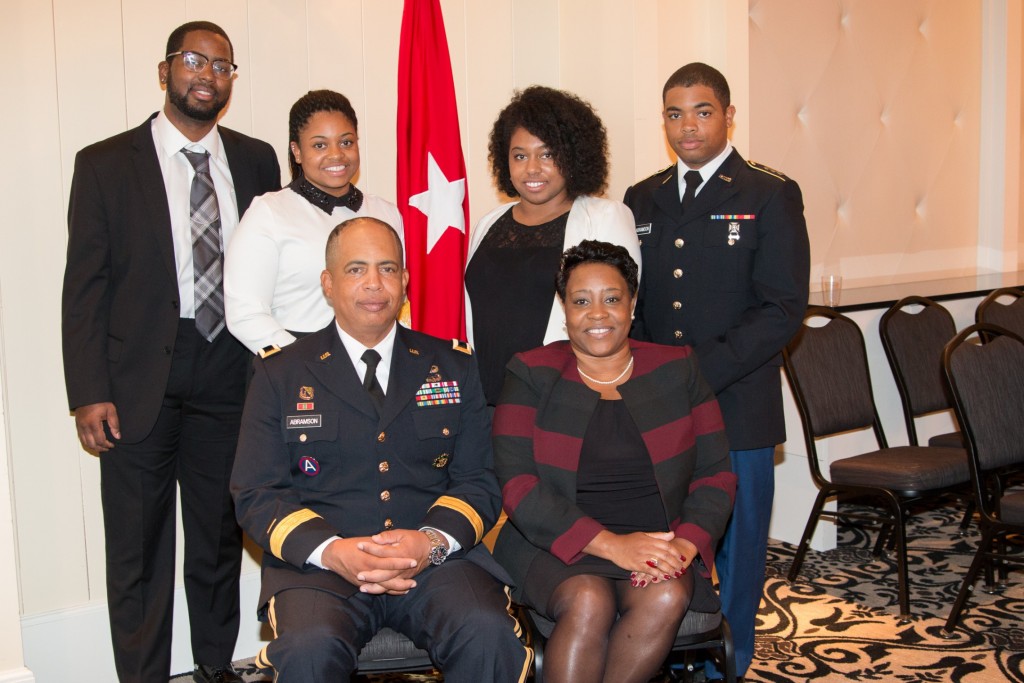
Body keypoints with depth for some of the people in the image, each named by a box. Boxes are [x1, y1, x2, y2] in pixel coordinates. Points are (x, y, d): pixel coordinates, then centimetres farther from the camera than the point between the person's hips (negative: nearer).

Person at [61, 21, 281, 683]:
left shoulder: (256, 160, 7)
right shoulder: (105, 163, -1)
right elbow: (85, 286, -3)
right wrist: (89, 392, -9)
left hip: (230, 374, 3)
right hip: (140, 379, -2)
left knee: (221, 535, 15)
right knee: (138, 546, 6)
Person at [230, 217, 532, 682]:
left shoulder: (452, 367, 14)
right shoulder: (281, 373, 10)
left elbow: (479, 481, 8)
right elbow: (256, 495, 3)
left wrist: (432, 541, -13)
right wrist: (332, 551, -16)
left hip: (436, 559, 1)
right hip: (319, 564, -1)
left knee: (491, 636, -29)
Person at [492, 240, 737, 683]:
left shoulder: (677, 371, 10)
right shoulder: (531, 375, 4)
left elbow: (715, 475, 8)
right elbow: (518, 485, -7)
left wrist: (686, 543, -12)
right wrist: (609, 543, -18)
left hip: (660, 545, 2)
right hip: (557, 544, -2)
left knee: (667, 598, -30)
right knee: (588, 602, -32)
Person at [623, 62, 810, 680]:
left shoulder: (770, 196, -1)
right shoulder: (642, 201, 13)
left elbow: (783, 309, -9)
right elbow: (626, 302, 14)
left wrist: (700, 372, -16)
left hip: (737, 407, -3)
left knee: (736, 553, 7)